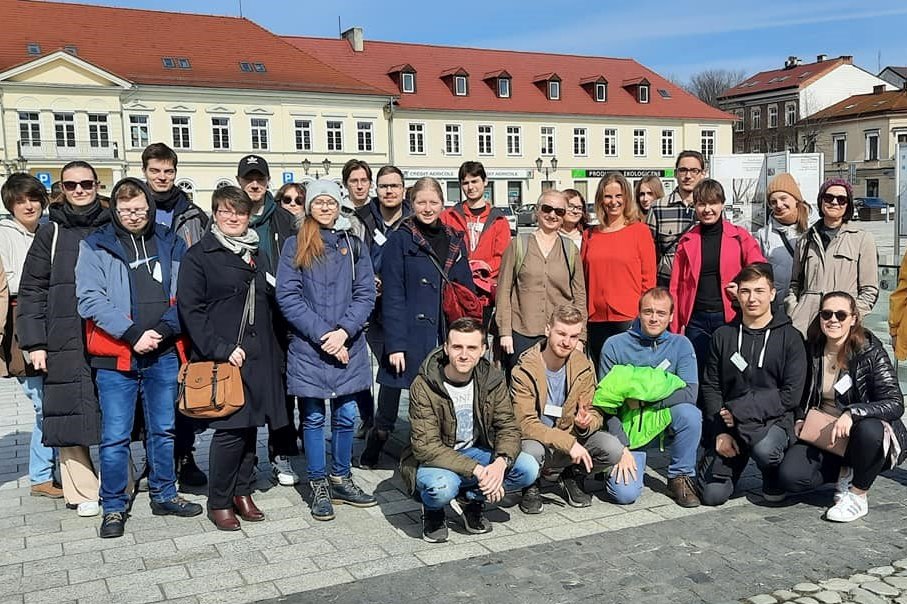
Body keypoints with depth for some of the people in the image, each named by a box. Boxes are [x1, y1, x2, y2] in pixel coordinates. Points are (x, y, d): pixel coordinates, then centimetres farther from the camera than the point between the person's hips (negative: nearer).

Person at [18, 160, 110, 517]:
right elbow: (32, 292, 4)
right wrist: (34, 343, -4)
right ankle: (83, 493, 11)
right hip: (66, 345, -1)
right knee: (71, 416, 1)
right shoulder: (50, 233, 7)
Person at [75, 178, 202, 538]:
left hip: (164, 355, 3)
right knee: (115, 437, 1)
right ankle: (114, 508, 17)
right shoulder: (96, 246, 0)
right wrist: (133, 334, -17)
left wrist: (164, 329, -13)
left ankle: (164, 495, 30)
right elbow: (90, 299, -9)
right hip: (115, 358, -3)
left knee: (163, 430, 14)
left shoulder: (171, 244, 8)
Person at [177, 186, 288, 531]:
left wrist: (275, 352, 12)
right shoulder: (199, 256, -2)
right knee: (230, 429, -8)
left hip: (259, 355, 6)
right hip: (222, 357, -5)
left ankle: (242, 492, 22)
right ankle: (219, 502, 7)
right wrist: (220, 349, -16)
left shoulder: (258, 252, 17)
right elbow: (190, 309, -8)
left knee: (249, 425, 9)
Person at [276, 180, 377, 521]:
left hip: (348, 347, 2)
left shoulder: (353, 245, 9)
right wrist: (323, 334, -13)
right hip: (308, 348, -2)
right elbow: (287, 296, -7)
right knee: (314, 418, 5)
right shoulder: (295, 246, 2)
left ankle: (341, 480, 25)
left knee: (346, 415, 8)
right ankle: (318, 486, 18)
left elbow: (365, 294, 2)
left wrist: (343, 331, -12)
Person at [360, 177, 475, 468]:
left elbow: (467, 291, 14)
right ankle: (369, 457, 25)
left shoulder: (455, 240, 12)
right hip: (410, 339, -4)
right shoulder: (400, 240, -2)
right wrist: (394, 344, -15)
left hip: (448, 339, 4)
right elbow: (392, 296, -8)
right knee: (388, 410, 2)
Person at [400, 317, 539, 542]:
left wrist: (501, 461, -29)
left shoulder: (492, 380, -6)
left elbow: (509, 427, -6)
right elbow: (426, 447, -24)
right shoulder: (423, 387, -20)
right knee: (441, 487, -38)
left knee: (528, 468, -18)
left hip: (476, 452, 4)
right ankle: (433, 512, 1)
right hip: (433, 460, -4)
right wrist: (477, 470, -32)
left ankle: (471, 499, 6)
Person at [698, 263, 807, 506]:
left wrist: (738, 412, -15)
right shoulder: (723, 336, 8)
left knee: (764, 449, -37)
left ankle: (774, 478, 0)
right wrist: (720, 431, -8)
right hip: (727, 423, 2)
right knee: (712, 494, -13)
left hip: (774, 421, -2)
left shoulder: (789, 337, -1)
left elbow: (791, 394, -9)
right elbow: (710, 387, 6)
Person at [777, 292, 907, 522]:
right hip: (822, 436, 3)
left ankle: (858, 497, -13)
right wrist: (800, 419, -1)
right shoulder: (811, 350, 0)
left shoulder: (871, 352, -13)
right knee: (790, 476, -22)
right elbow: (803, 395, 18)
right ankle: (846, 473, 8)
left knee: (868, 430, -40)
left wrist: (852, 414, -34)